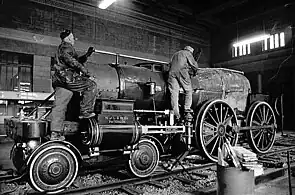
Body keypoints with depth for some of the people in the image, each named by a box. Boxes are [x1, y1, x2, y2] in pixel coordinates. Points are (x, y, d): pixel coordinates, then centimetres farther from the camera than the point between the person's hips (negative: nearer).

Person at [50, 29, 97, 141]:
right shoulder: (66, 46, 0)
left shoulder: (62, 48, 32)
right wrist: (83, 69, -20)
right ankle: (85, 111, -2)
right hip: (67, 78, -10)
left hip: (59, 81, 10)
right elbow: (69, 59, -19)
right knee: (91, 85, -2)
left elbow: (76, 60, 36)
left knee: (59, 107, 6)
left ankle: (55, 133, 6)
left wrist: (87, 55, 29)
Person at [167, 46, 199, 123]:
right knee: (188, 90, 8)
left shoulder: (175, 54, 35)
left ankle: (176, 115, -4)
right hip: (182, 71, -5)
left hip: (171, 72, 5)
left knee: (174, 93, -2)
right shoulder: (187, 53, 17)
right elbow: (194, 65, 11)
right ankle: (187, 108, -2)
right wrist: (195, 72, 28)